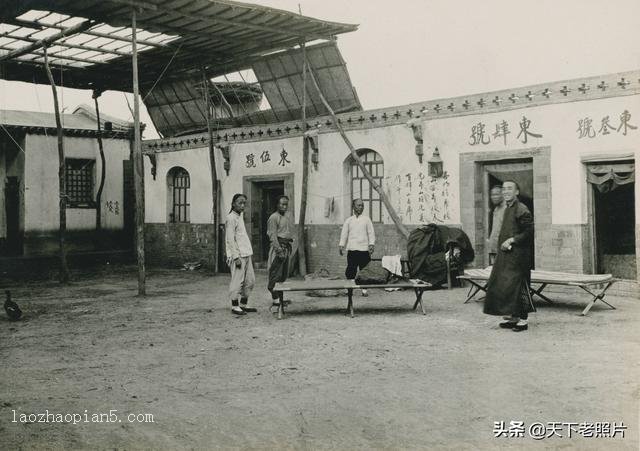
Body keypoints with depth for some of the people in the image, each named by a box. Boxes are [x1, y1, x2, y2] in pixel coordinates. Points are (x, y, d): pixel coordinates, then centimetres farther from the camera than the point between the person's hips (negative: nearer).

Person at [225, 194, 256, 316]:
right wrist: (236, 257, -19)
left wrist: (248, 254, 18)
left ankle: (244, 304, 21)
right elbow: (230, 240, -15)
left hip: (246, 254, 9)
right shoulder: (231, 218, -10)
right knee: (237, 280, -5)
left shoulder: (240, 216, 17)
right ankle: (235, 306, 4)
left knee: (250, 280, 11)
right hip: (238, 255, -9)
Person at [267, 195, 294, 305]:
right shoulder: (274, 217, -7)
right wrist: (279, 250, -20)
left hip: (286, 247, 9)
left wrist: (289, 247, 17)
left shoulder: (286, 219, 20)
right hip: (278, 247, -9)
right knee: (276, 275, -8)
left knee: (284, 274, 11)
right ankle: (275, 299, -7)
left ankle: (280, 296, 17)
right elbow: (272, 235, -14)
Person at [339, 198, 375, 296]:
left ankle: (364, 289, 5)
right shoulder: (348, 220, 13)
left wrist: (371, 244, -8)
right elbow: (344, 233, 11)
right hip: (351, 249, 1)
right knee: (350, 270, -2)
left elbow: (371, 233, 5)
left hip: (364, 249, -1)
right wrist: (341, 245, 1)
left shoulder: (366, 219, 9)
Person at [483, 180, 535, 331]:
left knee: (518, 286, -6)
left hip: (518, 255, -9)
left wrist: (511, 240, -17)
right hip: (505, 254, 9)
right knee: (503, 285, 10)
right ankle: (513, 317, 19)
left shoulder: (522, 210, -11)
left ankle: (523, 319, 2)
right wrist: (502, 243, 10)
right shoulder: (507, 209, 16)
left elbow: (529, 232, -15)